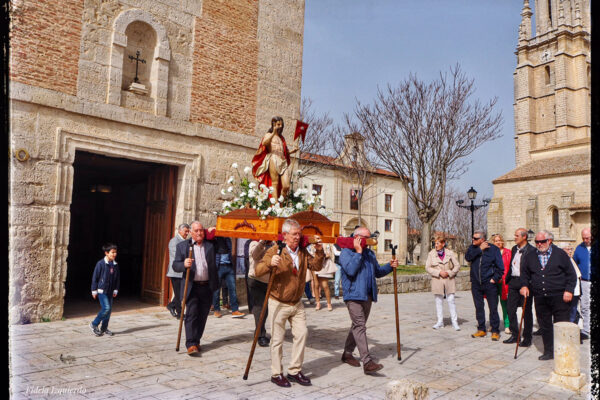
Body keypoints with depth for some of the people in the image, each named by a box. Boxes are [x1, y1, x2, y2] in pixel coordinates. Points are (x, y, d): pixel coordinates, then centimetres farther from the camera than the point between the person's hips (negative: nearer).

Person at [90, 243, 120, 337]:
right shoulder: (101, 263, -11)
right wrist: (94, 290, -5)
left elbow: (117, 279, 12)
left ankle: (104, 329, 20)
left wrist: (115, 290, 11)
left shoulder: (115, 265, 5)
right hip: (101, 290, -6)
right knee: (106, 308, -15)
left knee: (109, 309, 7)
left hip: (110, 291, 6)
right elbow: (95, 277, -6)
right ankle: (94, 324, 5)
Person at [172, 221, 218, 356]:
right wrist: (184, 264, -21)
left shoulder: (210, 246, 10)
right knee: (191, 314, -8)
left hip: (207, 287, 3)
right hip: (191, 287, -2)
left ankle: (196, 341, 19)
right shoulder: (182, 246, 4)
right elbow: (175, 265, -3)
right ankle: (191, 345, -5)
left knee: (202, 316, 7)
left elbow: (213, 267, 13)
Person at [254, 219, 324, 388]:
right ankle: (276, 374, 18)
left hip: (297, 303, 5)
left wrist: (319, 252, -10)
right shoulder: (275, 250, -12)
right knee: (277, 339, 3)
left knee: (302, 333, 3)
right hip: (278, 304, -5)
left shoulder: (302, 252, 5)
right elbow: (258, 271, -18)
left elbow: (316, 266, 6)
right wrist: (269, 263, -38)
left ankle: (295, 371, 18)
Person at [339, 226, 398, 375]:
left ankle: (347, 354, 29)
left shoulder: (370, 253, 18)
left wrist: (390, 266, 4)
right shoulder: (346, 252, -6)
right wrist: (358, 252, -16)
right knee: (360, 326, -14)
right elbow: (350, 270, -21)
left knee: (358, 326, 15)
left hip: (367, 296, 8)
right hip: (354, 295, -8)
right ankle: (367, 362, -18)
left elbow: (378, 272, 22)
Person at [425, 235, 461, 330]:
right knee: (439, 301, 8)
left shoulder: (450, 253, 2)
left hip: (449, 280, 0)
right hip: (437, 281, 1)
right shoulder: (431, 254, 1)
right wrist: (439, 272, -13)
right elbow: (427, 267, -2)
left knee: (451, 300, 1)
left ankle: (454, 322, 11)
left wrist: (449, 273, -11)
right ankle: (440, 321, 18)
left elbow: (457, 266, 4)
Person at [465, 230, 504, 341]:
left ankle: (495, 331, 12)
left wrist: (495, 279, -6)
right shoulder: (473, 248, 6)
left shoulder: (493, 249, -4)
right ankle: (481, 329, 21)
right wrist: (480, 249, -16)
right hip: (476, 284, 4)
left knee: (493, 308, 1)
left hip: (489, 283, -4)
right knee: (479, 307, 11)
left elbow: (500, 267, -1)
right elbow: (467, 257, -15)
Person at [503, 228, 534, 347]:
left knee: (526, 311, 4)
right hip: (513, 282, 7)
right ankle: (515, 335, 20)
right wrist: (507, 279, 14)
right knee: (510, 308, 8)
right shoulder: (514, 249, 13)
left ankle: (527, 338, 15)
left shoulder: (531, 250, -10)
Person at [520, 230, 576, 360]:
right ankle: (548, 351, 18)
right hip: (540, 298, 3)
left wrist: (569, 290, -7)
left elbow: (571, 274, 2)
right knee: (544, 326, 8)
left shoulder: (560, 254, 1)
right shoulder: (530, 256, 10)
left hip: (559, 296, -3)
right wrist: (524, 285, 3)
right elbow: (524, 272, 19)